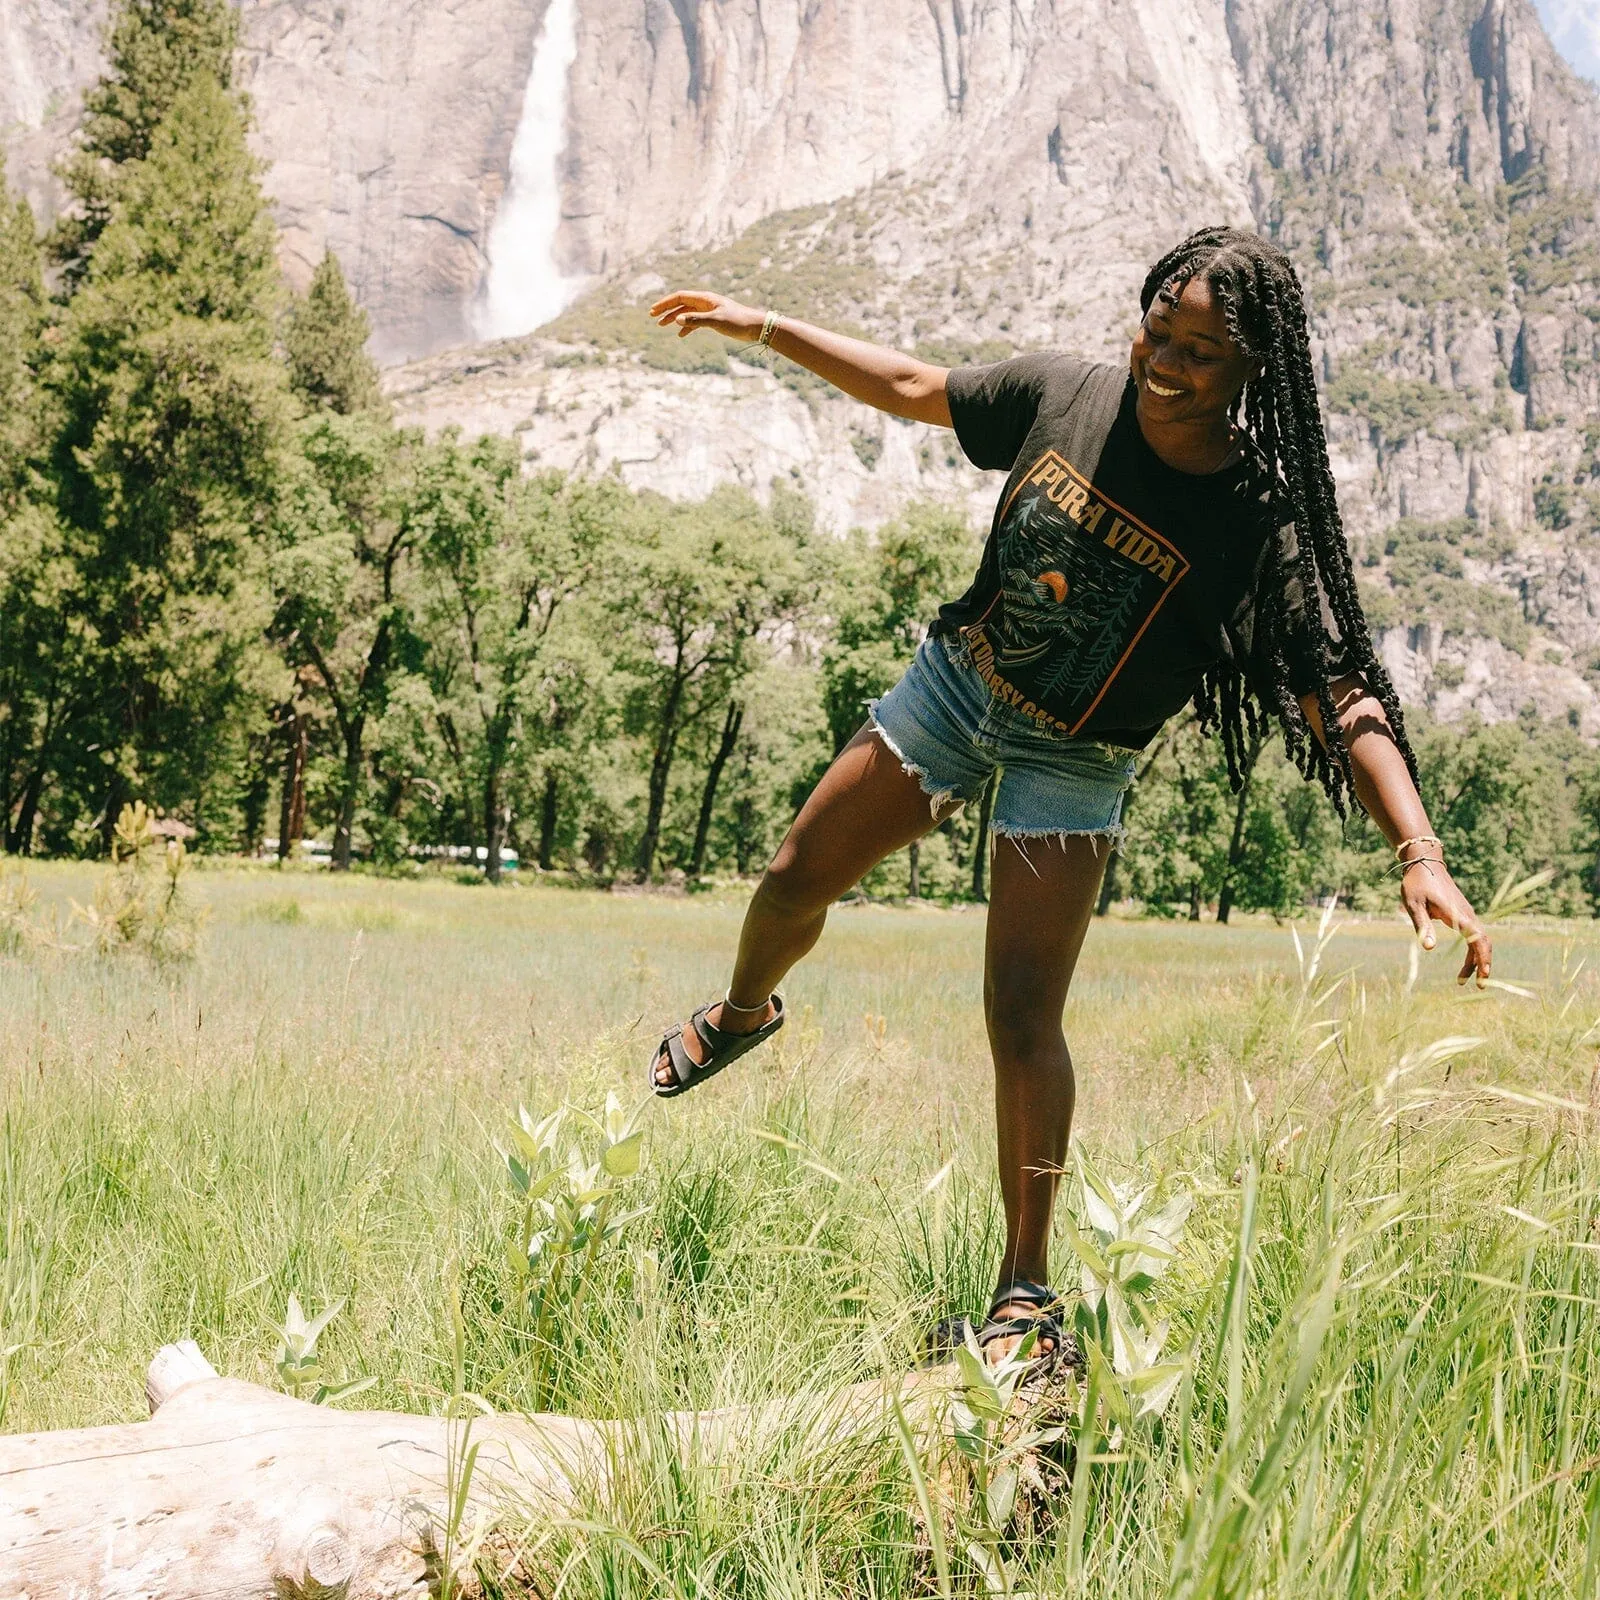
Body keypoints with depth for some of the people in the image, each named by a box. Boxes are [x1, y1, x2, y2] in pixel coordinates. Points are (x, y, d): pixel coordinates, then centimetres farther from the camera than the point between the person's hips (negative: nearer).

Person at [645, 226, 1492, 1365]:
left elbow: (1342, 700, -28)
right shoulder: (1063, 394, -13)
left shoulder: (1259, 524, -24)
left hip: (1072, 764, -4)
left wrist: (1422, 856, -41)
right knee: (796, 883, 14)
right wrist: (762, 326, 7)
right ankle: (745, 1013, 50)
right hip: (956, 683, 4)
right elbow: (912, 390, 4)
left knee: (1022, 1012, -13)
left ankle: (1029, 1289, 1)